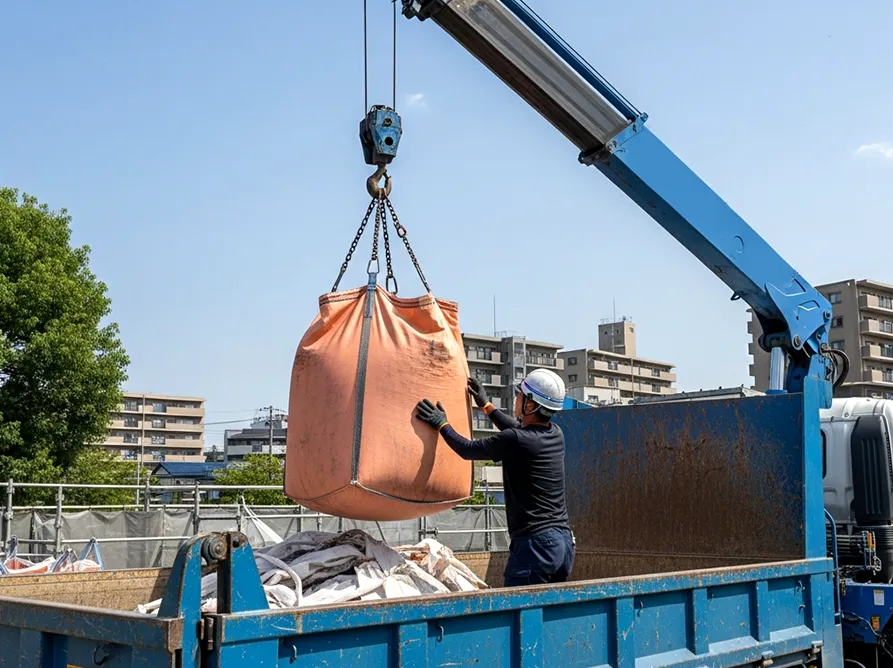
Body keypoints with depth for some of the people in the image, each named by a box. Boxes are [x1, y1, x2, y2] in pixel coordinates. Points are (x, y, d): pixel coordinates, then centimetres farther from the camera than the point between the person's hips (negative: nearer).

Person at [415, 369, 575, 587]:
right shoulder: (555, 434, 10)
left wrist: (442, 424, 14)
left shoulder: (516, 441, -14)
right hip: (564, 540, 9)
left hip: (535, 544, -9)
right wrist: (486, 406, 40)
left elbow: (468, 450, -1)